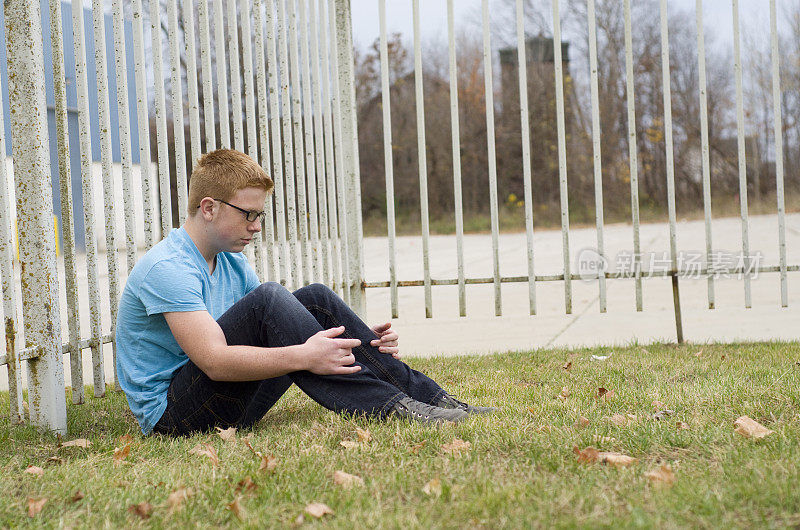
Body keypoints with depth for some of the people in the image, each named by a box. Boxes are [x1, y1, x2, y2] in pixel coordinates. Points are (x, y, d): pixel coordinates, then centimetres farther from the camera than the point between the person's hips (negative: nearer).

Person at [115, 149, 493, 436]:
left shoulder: (231, 263, 12)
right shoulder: (166, 268, -18)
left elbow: (280, 325, 10)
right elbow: (214, 361, -29)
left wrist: (357, 339, -7)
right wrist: (303, 357, -38)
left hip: (226, 401, 8)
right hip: (170, 416, -8)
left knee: (315, 299, -6)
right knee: (267, 299, -27)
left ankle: (427, 397, -12)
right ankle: (388, 407, -30)